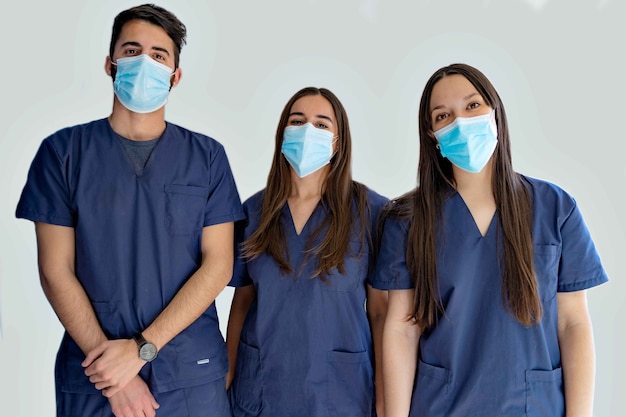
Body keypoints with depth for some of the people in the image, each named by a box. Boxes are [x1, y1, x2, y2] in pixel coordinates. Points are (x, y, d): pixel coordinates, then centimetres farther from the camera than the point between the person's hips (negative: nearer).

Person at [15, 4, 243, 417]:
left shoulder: (207, 156, 0)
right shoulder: (63, 151, -1)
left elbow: (218, 265, -4)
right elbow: (56, 270, -4)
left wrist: (141, 348, -12)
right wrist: (113, 365, -11)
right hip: (93, 376, 0)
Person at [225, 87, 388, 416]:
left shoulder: (371, 210, -8)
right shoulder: (254, 210, 1)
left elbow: (380, 311, -6)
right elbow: (242, 301, 6)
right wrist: (228, 375, 4)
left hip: (339, 390, -2)